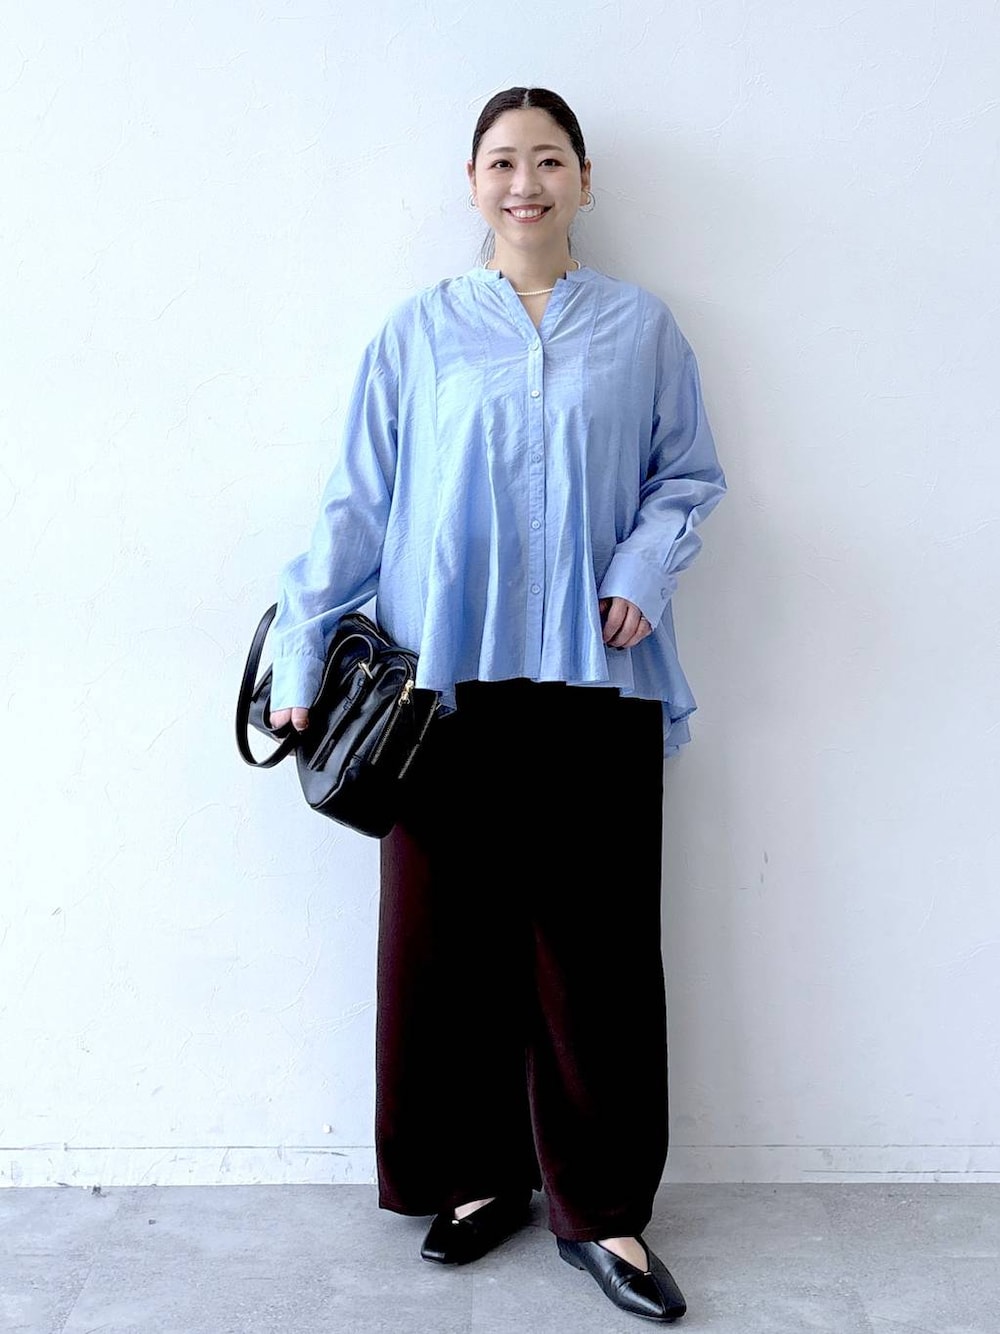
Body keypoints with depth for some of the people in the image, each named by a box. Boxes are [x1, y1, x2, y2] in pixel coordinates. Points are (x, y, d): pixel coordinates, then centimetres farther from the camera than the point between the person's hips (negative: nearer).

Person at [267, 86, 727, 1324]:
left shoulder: (640, 327, 9)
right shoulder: (418, 330, 7)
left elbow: (688, 476, 12)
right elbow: (356, 502, 5)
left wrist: (642, 572, -6)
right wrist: (300, 651, -1)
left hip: (594, 678, 0)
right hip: (447, 677, 0)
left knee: (595, 942, 2)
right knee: (447, 934, 5)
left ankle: (601, 1208, 17)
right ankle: (478, 1175, 24)